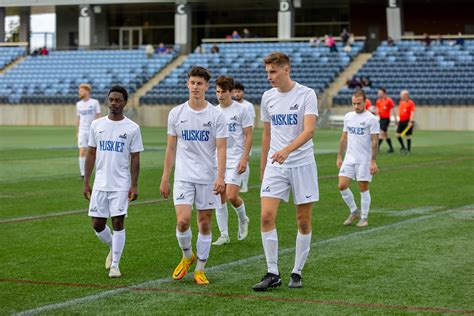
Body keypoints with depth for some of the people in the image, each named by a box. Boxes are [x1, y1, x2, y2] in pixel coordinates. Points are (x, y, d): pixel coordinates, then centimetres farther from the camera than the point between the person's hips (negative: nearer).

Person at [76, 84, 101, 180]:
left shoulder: (94, 102, -2)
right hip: (82, 131, 3)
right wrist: (77, 133, 12)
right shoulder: (78, 104, 10)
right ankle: (82, 174, -4)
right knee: (82, 153, -7)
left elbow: (98, 117, -3)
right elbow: (78, 119, 16)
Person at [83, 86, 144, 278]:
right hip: (100, 184, 3)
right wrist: (86, 182, 6)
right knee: (97, 225, 4)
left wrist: (134, 185, -8)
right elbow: (91, 154, 10)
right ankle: (113, 248, 33)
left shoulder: (132, 128, -2)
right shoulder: (97, 125, 6)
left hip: (121, 185, -3)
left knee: (118, 222, -6)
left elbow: (135, 158, -1)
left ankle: (115, 265, 4)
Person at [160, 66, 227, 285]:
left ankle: (200, 270, 15)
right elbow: (171, 148, 9)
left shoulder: (216, 115, -2)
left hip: (208, 177, 0)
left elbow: (221, 148, -6)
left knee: (204, 224, 4)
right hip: (183, 177, 1)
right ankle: (187, 256, 15)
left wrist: (220, 177, -18)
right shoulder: (176, 113, 4)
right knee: (183, 220, -13)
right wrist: (165, 177, 6)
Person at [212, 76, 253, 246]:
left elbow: (248, 136, -4)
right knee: (219, 198, 1)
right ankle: (224, 235, 9)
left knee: (231, 195, -15)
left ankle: (243, 220, 15)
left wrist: (244, 158, -13)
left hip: (236, 160, -5)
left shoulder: (241, 110, -4)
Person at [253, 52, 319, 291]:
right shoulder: (268, 97, 9)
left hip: (302, 164, -4)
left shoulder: (306, 94, -7)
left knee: (304, 222, 2)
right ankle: (272, 274, -4)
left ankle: (297, 273, 15)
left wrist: (287, 150, -35)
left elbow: (309, 130, -19)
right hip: (275, 166, 4)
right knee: (266, 216, -11)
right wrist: (262, 168, 18)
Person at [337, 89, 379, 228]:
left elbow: (374, 141, -10)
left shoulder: (371, 119, -8)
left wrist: (373, 161, -15)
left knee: (363, 188, 0)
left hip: (364, 160, -5)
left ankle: (364, 218, 11)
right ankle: (354, 212, 16)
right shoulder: (348, 117, 10)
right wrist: (339, 157, 13)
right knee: (342, 185, -2)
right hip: (349, 159, 5)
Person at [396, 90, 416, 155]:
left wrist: (411, 121, -22)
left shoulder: (410, 103, -9)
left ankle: (408, 150, 7)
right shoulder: (401, 102, 12)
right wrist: (398, 120, 21)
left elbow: (412, 113, -14)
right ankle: (403, 147, 17)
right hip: (401, 121, 7)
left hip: (408, 121, -7)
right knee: (398, 134, 1)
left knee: (408, 136, -2)